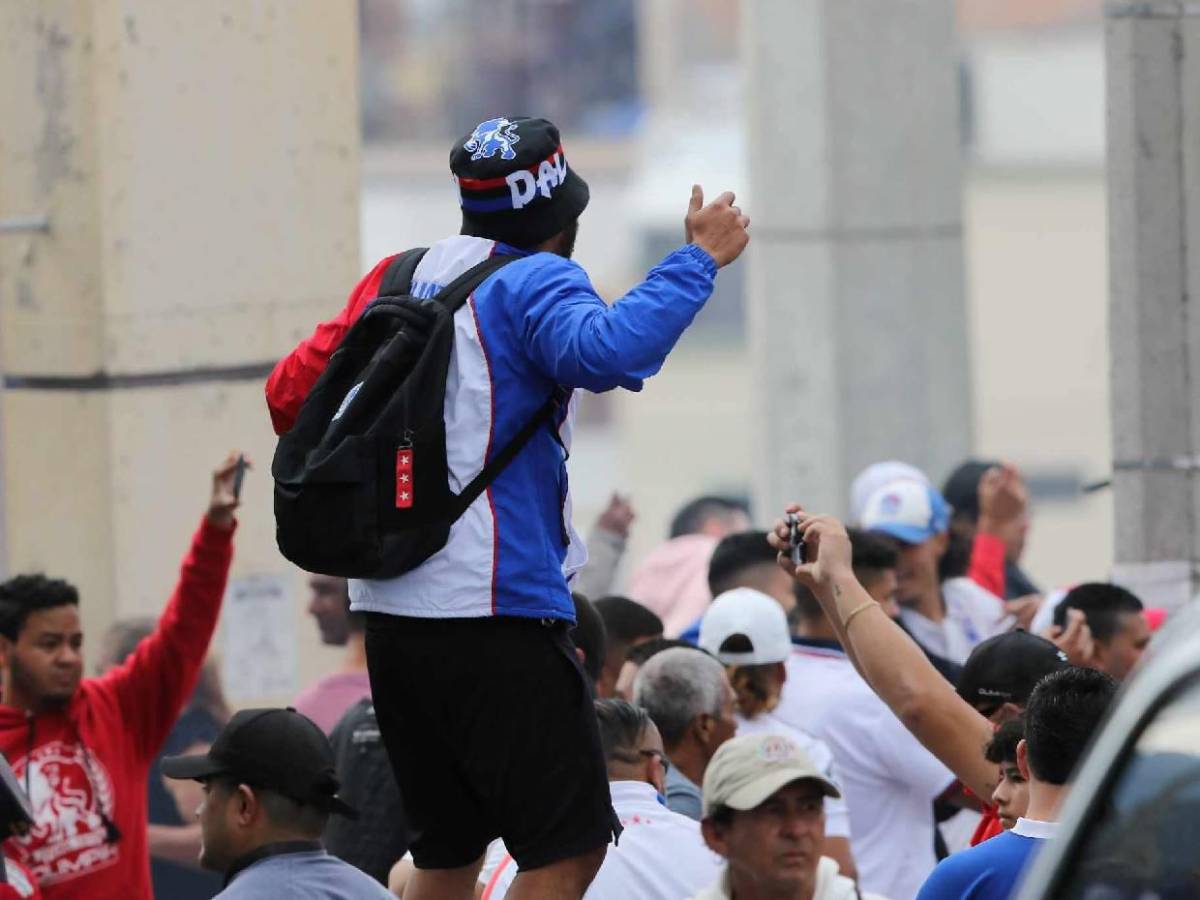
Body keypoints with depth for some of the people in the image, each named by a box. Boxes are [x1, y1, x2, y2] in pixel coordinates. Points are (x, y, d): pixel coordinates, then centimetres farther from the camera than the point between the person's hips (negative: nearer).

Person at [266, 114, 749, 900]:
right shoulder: (534, 283, -8)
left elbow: (292, 394, 16)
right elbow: (607, 352, -29)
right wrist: (698, 261, -21)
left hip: (391, 607, 8)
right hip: (496, 608, -8)